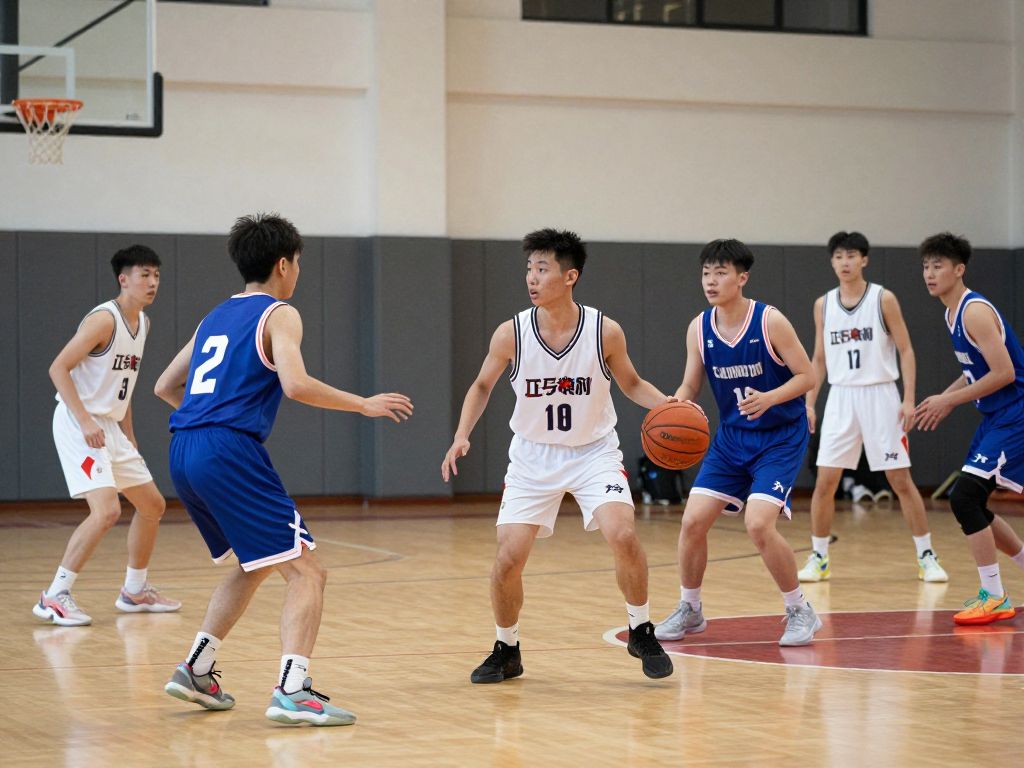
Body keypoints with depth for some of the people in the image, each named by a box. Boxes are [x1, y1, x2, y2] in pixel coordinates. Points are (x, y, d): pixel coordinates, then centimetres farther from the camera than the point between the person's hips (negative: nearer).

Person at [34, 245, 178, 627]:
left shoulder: (143, 323, 11)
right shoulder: (104, 319, -16)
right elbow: (58, 368, -20)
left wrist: (128, 434, 20)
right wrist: (85, 421, -26)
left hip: (110, 427, 10)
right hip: (79, 424, -9)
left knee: (152, 505, 14)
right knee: (107, 510, -22)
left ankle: (134, 592, 29)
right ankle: (55, 596, -16)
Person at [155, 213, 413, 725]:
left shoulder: (215, 318, 23)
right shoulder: (278, 315, 0)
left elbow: (165, 386, 29)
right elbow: (296, 385, -16)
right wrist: (364, 405, -5)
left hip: (183, 453, 8)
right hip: (230, 452, -8)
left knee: (256, 562, 27)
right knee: (306, 572, -7)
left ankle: (196, 670, 24)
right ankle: (293, 692, -22)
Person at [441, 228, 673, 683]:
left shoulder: (605, 332, -15)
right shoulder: (511, 334, -14)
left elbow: (631, 383, 4)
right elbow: (482, 386, 4)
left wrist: (666, 404, -15)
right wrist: (462, 436, -10)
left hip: (593, 452, -1)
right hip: (533, 457, 1)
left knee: (622, 535, -23)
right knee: (508, 558, -8)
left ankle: (642, 633, 1)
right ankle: (506, 651, 17)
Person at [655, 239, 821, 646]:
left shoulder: (770, 321, -18)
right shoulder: (699, 328, -3)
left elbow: (807, 376, -14)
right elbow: (690, 386, 4)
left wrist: (769, 398, -32)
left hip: (780, 437, -5)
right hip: (732, 436, 5)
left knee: (759, 524, -21)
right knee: (693, 521, -3)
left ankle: (800, 611, -2)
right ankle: (689, 610, 19)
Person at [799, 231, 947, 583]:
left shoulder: (883, 299, -4)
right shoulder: (823, 305, 7)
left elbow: (905, 350, -4)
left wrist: (909, 399, -12)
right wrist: (809, 403, 7)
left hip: (879, 395, -3)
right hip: (841, 397, 3)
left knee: (901, 479, -2)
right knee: (825, 481, -1)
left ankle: (927, 557, 5)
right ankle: (818, 558, 10)